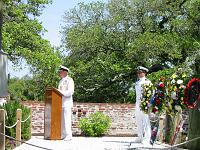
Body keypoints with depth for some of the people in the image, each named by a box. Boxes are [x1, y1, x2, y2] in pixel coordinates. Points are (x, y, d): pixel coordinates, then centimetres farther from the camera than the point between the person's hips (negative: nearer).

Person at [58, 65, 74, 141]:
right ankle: (63, 135, 12)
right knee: (61, 120, 7)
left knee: (67, 119, -9)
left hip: (67, 103, -8)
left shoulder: (69, 80, -5)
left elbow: (70, 92, -15)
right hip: (60, 103, 8)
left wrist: (61, 92, -20)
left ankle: (68, 135, -5)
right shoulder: (61, 81, 20)